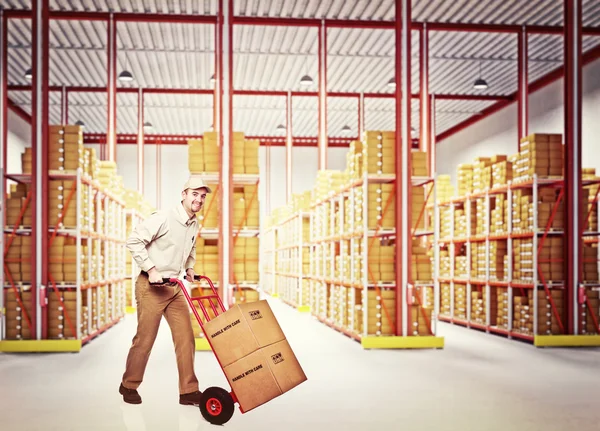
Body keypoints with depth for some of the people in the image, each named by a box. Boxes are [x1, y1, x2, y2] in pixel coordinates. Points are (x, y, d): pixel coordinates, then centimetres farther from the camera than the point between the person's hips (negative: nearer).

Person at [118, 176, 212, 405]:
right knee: (145, 338, 2)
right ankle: (129, 385, 22)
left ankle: (189, 391, 10)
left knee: (185, 337, 2)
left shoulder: (194, 225, 7)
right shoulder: (163, 218, -17)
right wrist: (151, 268, -20)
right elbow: (134, 241, -18)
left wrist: (190, 267, 11)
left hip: (174, 288, 7)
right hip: (151, 286, -7)